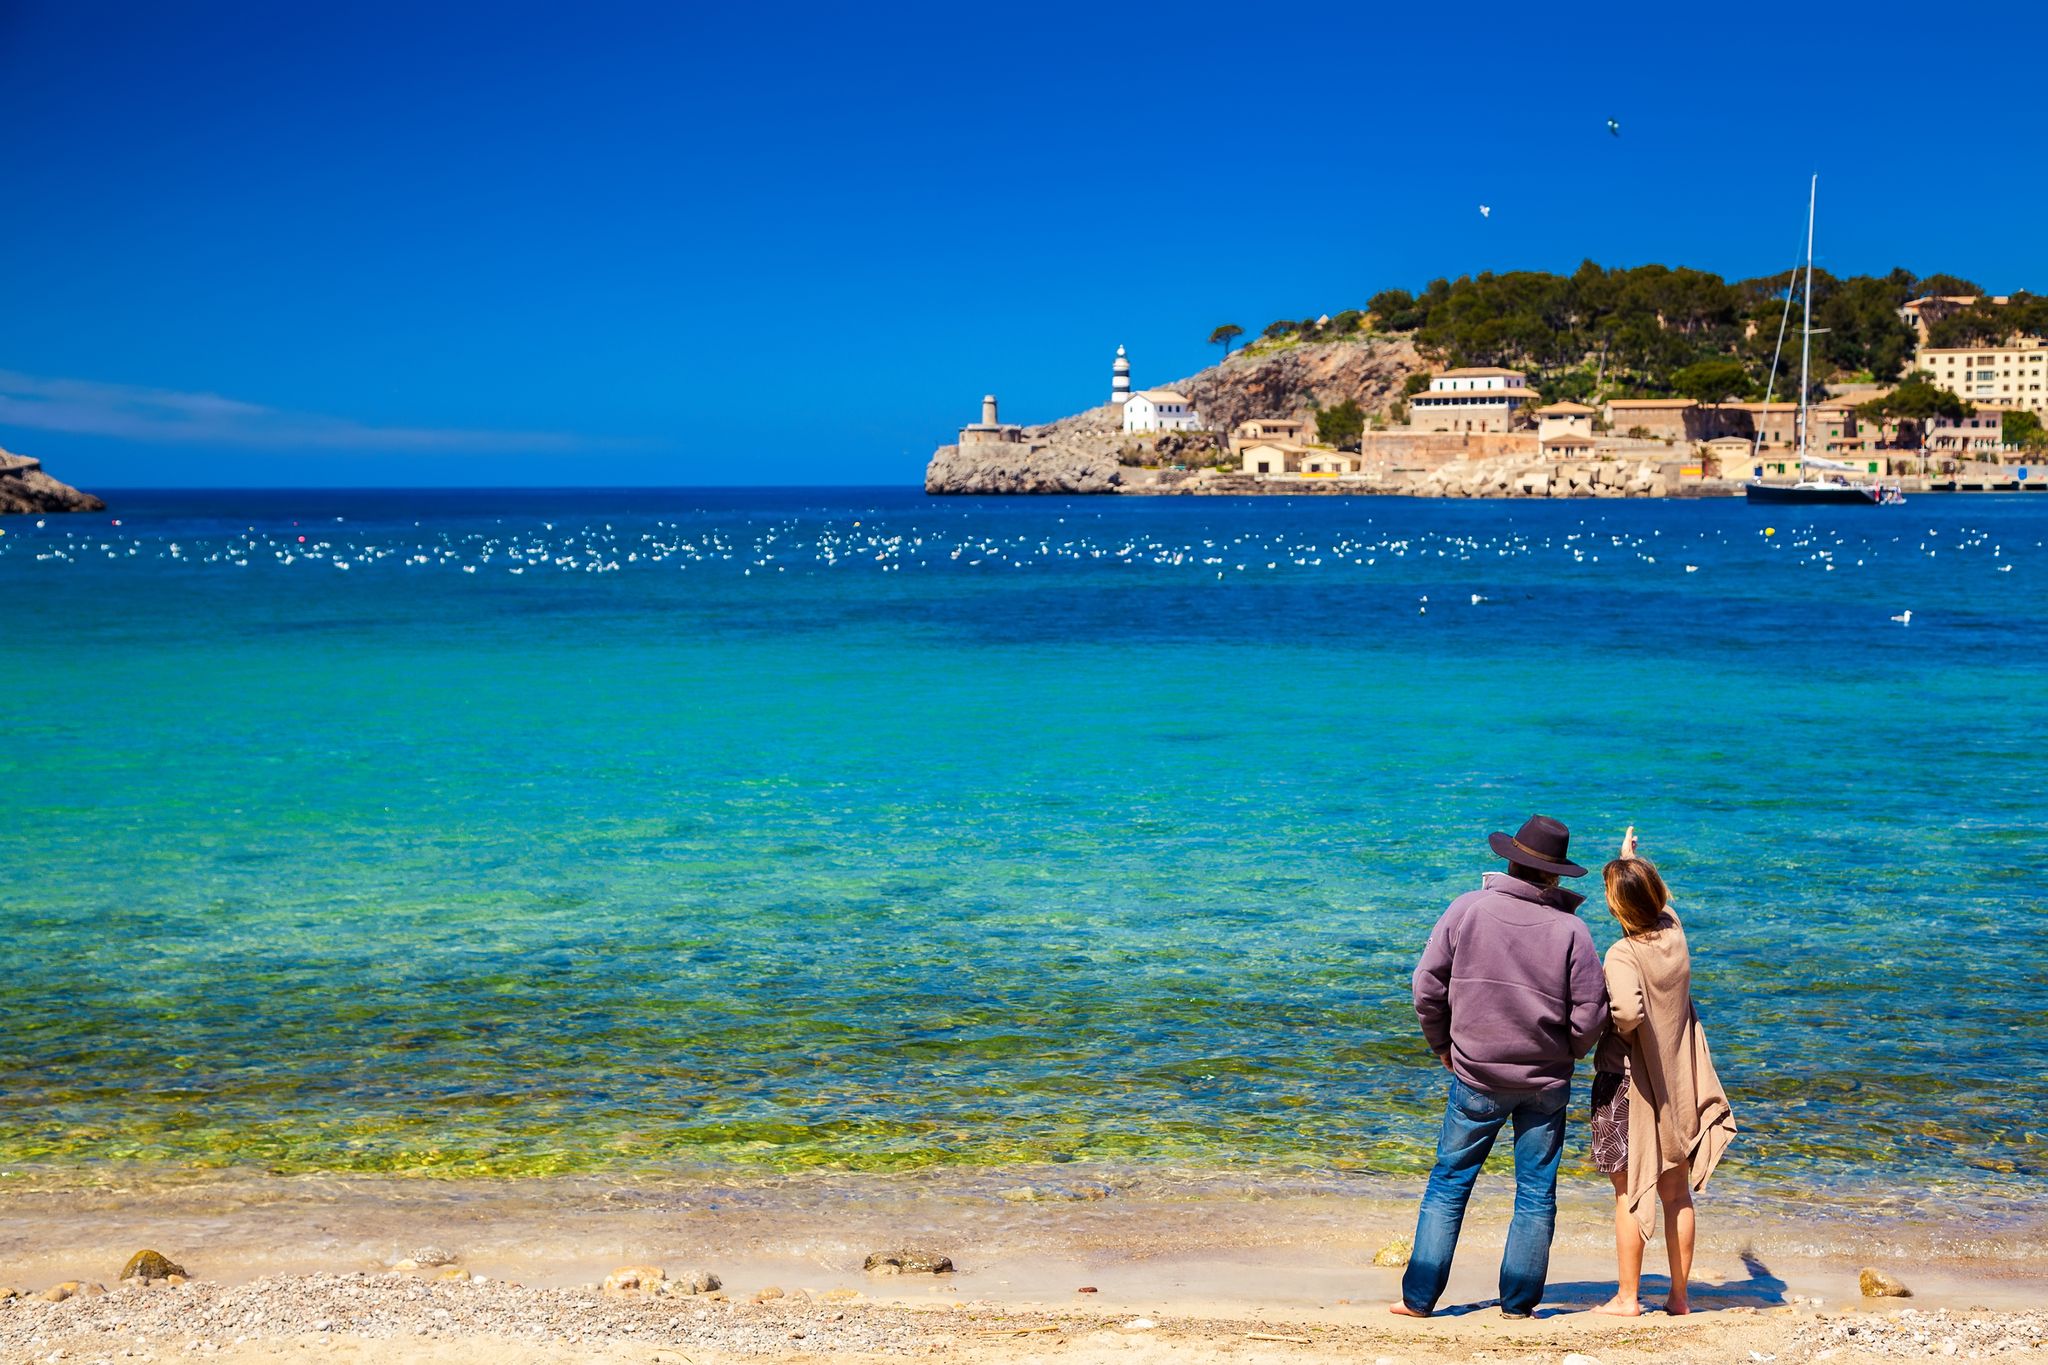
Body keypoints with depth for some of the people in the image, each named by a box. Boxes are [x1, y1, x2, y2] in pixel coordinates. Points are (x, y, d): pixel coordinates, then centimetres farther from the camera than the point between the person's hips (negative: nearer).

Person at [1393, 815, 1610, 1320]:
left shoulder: (1466, 909, -8)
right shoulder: (1570, 928, -9)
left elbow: (1427, 986, -5)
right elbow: (1591, 1015, -7)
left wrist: (1443, 1046, 10)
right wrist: (1562, 1054, 13)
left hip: (1476, 1075, 0)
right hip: (1546, 1082, 0)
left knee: (1448, 1182, 9)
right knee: (1536, 1193, 11)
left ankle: (1419, 1296, 9)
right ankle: (1519, 1301, 15)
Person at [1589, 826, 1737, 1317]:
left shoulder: (1623, 953, -22)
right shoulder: (1675, 931, -3)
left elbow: (1629, 1011, -37)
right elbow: (1655, 901, 20)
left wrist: (1614, 1028, -16)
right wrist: (1631, 860, 32)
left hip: (1632, 1081, -6)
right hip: (1679, 1083, 6)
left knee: (1630, 1192, 5)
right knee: (1677, 1193, 12)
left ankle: (1628, 1296, 10)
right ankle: (1679, 1295, 18)